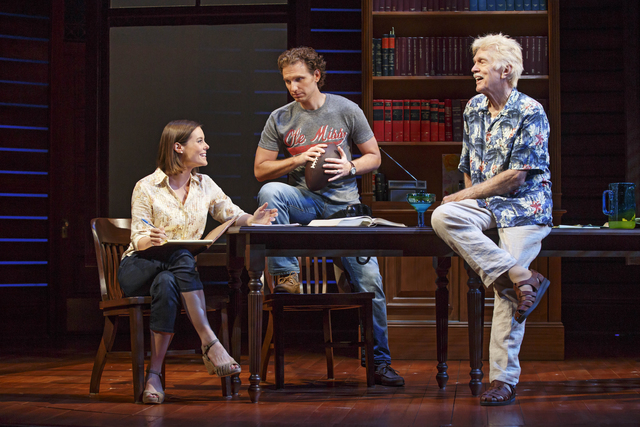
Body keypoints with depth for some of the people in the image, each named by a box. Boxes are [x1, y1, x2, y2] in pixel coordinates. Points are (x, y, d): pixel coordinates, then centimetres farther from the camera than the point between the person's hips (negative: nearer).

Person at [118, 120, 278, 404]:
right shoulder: (146, 187, -4)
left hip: (175, 271, 4)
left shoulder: (204, 185, 10)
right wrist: (149, 240, -33)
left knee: (167, 284, -36)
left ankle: (154, 374, -40)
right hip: (140, 268, -3)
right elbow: (138, 239, -8)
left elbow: (231, 214, 3)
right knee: (181, 257, -37)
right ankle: (209, 344, -41)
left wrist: (252, 220, -20)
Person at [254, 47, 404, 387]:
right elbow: (261, 170, 4)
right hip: (303, 202, 1)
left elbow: (374, 157, 10)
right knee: (269, 192, -33)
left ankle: (380, 361, 6)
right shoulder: (279, 120, 4)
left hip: (344, 204, -1)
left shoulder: (346, 110, 3)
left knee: (370, 282, -10)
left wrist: (350, 168, -11)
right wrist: (298, 160, -11)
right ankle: (286, 276, -25)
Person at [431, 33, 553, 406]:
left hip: (523, 207, -6)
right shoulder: (473, 109, 13)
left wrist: (466, 195, -10)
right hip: (486, 204, 6)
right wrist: (467, 202, 6)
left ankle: (504, 379, -11)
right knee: (443, 216, -26)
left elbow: (516, 177, -13)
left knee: (505, 288, -18)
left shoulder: (531, 113, -9)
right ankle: (523, 279, -25)